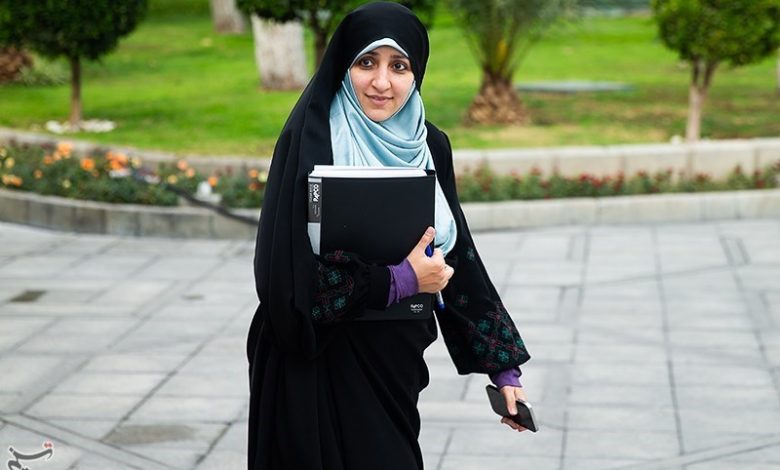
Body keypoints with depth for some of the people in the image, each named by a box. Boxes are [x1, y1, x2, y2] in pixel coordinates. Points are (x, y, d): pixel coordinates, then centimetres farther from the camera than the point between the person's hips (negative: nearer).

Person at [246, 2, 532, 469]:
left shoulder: (428, 145, 4)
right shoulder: (310, 139, -13)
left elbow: (460, 258, 7)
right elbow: (290, 269, -20)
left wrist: (505, 365, 4)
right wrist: (399, 281, -17)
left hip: (396, 358, 5)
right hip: (322, 364, -5)